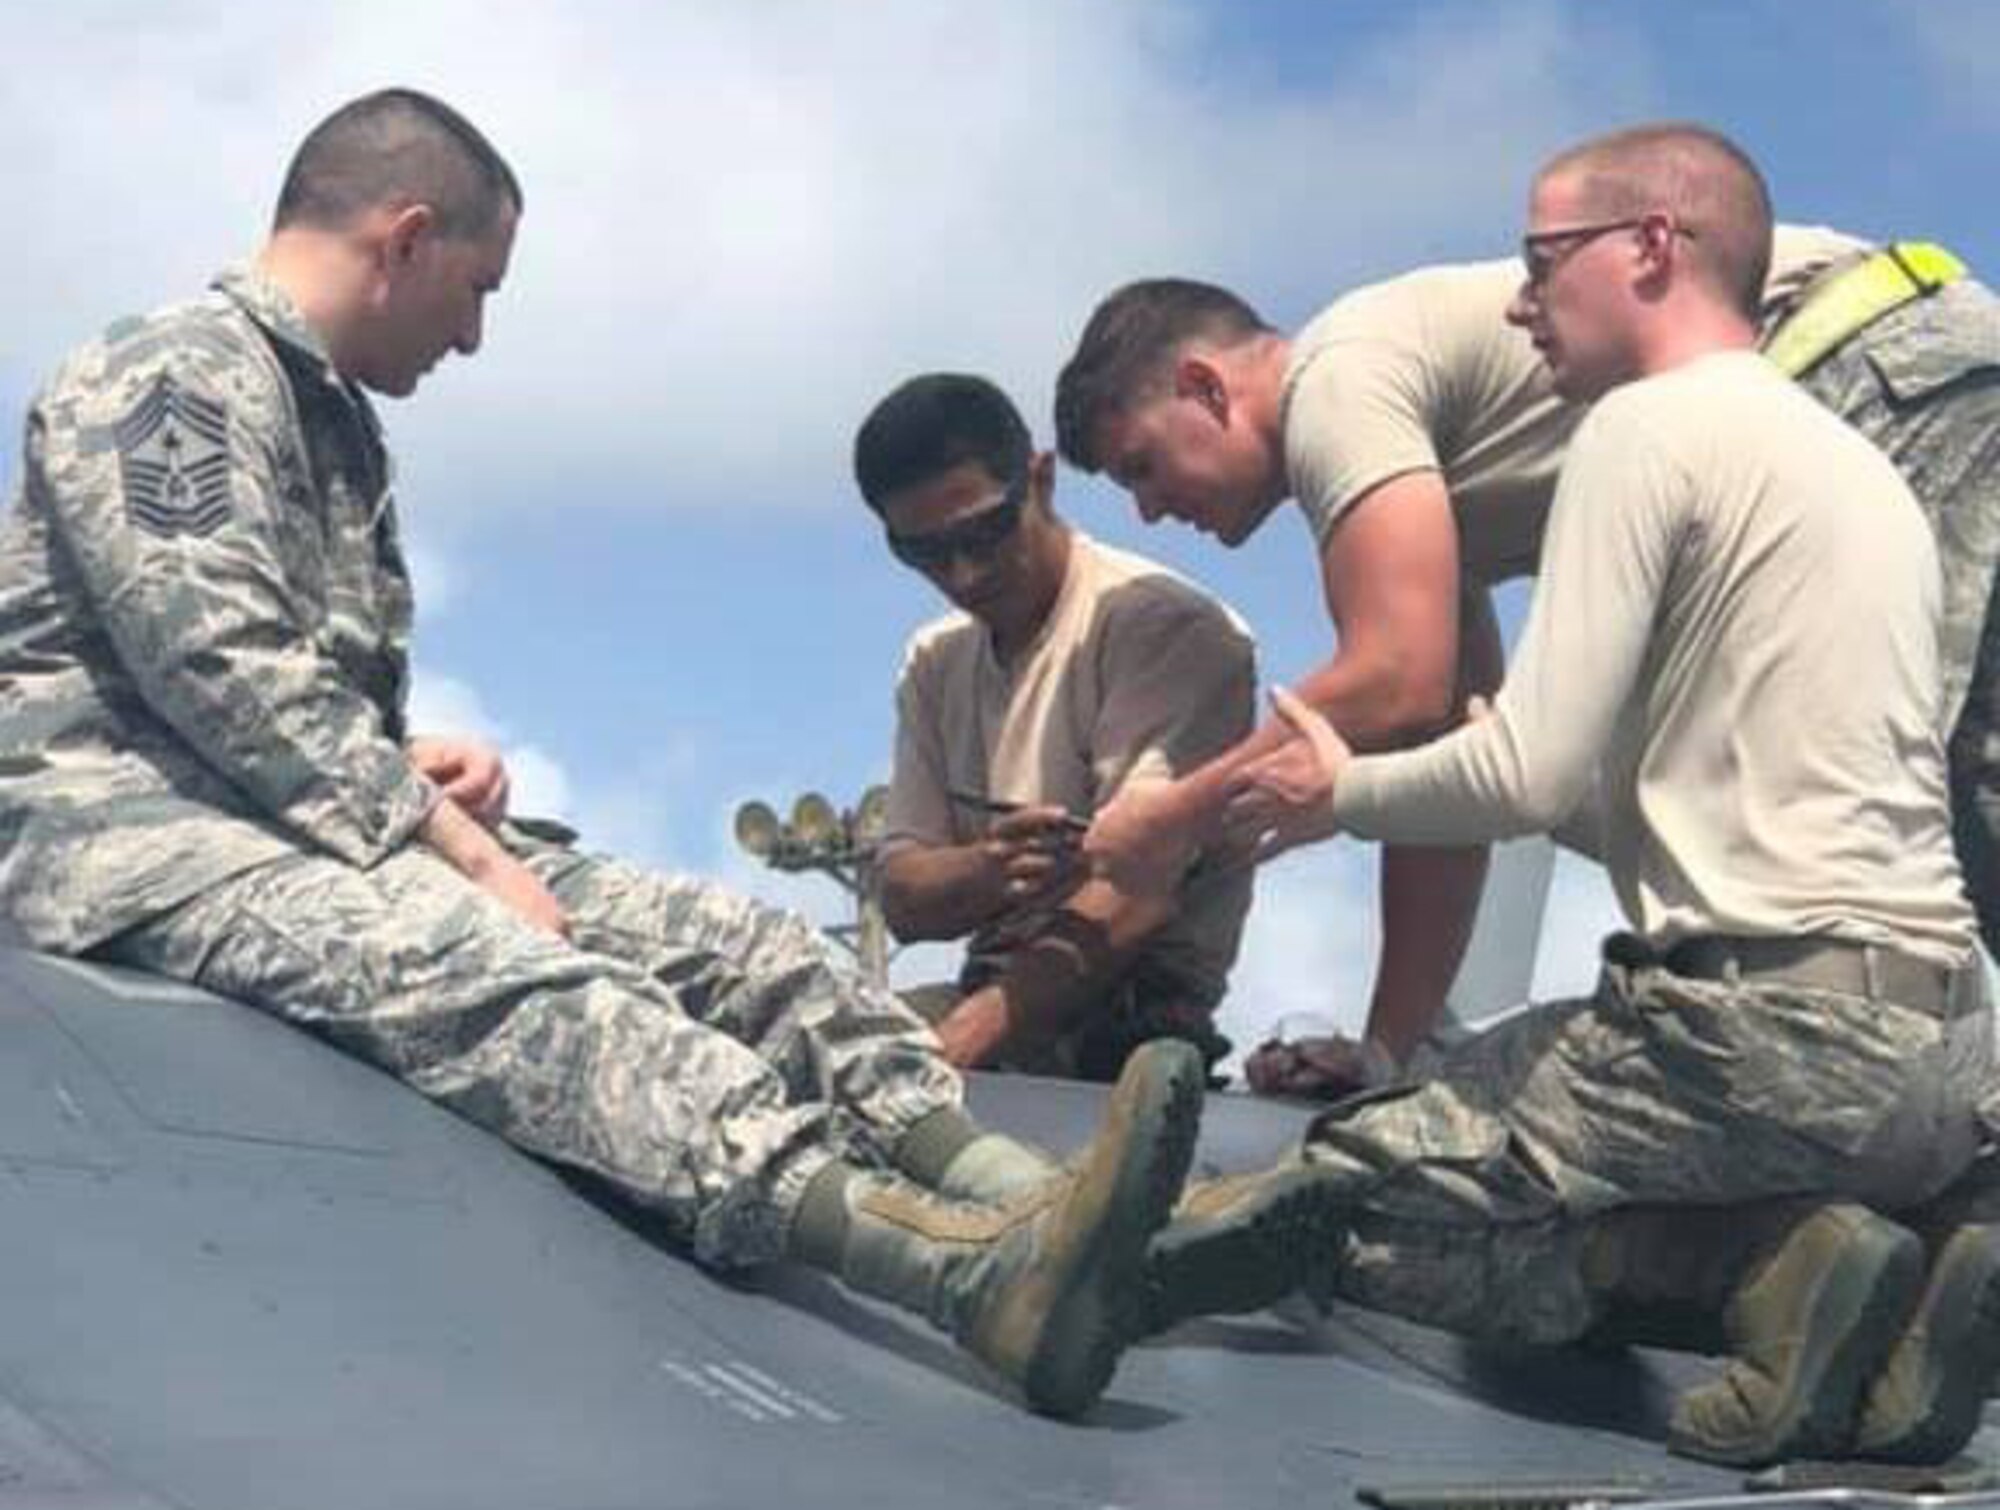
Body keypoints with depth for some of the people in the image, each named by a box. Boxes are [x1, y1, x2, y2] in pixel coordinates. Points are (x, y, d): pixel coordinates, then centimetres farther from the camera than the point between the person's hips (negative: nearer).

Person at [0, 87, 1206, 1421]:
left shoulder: (337, 421, 24)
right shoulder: (175, 374, -5)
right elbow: (226, 675, -17)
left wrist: (416, 773, 6)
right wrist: (458, 848, -16)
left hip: (323, 820, 10)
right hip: (132, 814, -10)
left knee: (725, 935, -10)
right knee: (478, 962, -37)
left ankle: (1023, 1205, -32)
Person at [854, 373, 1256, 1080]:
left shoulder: (1162, 623, -6)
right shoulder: (935, 663, 17)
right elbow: (903, 900, 8)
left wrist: (963, 1038, -27)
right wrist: (989, 871, -17)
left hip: (1125, 1031, -6)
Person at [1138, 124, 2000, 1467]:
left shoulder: (1648, 425, -6)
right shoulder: (1861, 462, 21)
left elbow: (1525, 778, -11)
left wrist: (1341, 792, 7)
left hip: (1774, 1010, -9)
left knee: (1340, 1200, 2)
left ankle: (1782, 1268, -13)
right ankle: (1812, 1248, 0)